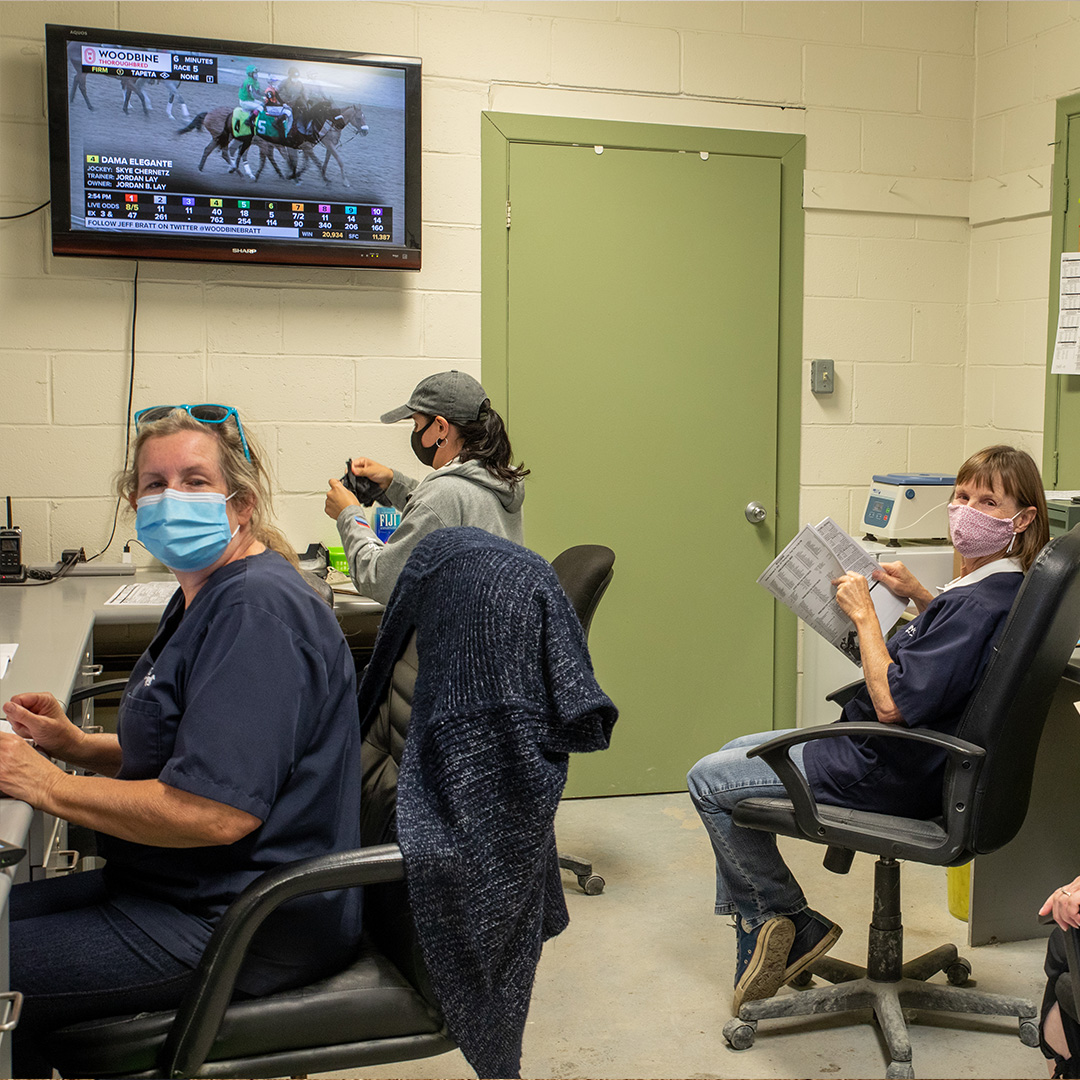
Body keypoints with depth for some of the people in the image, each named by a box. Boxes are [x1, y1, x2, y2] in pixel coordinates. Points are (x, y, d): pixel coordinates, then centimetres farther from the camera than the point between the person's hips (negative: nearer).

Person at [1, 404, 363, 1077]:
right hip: (193, 890, 11)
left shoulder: (257, 610, -21)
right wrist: (78, 745, 4)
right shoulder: (206, 596, 14)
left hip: (248, 926, -11)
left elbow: (217, 810, -28)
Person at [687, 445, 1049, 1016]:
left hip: (888, 775, -11)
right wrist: (918, 597, 11)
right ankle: (759, 931, 20)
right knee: (734, 752, 21)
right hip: (886, 753, 11)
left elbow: (893, 703, -30)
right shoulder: (993, 587, 2)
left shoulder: (981, 604, -28)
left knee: (708, 781, -1)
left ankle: (796, 924, 14)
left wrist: (863, 614, -21)